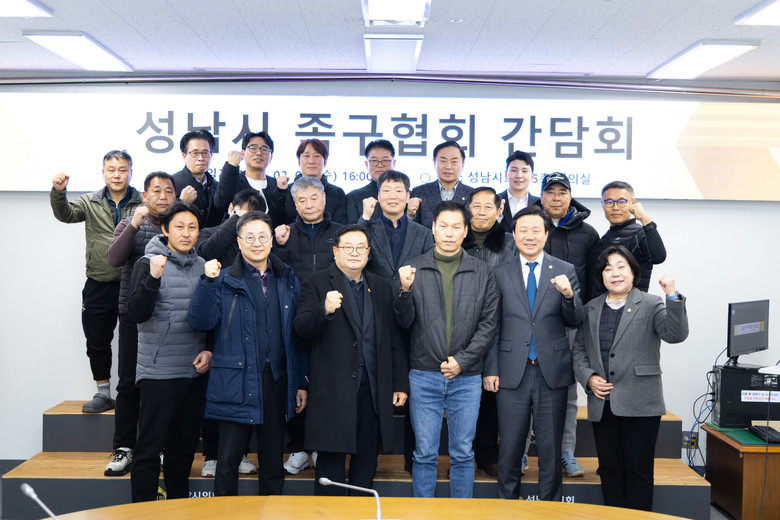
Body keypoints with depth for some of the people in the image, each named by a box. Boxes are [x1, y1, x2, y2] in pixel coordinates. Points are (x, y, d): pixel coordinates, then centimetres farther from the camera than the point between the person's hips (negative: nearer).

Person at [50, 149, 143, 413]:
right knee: (97, 342, 10)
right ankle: (103, 393, 24)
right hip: (98, 286, 3)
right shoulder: (91, 203, 7)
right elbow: (65, 214, -8)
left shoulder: (144, 203, 1)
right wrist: (58, 192, -26)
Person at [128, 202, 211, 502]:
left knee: (184, 446, 13)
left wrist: (209, 349, 3)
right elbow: (137, 314, -15)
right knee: (149, 447, -1)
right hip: (158, 373, -5)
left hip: (194, 371, 5)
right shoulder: (149, 263, -5)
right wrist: (152, 277, -28)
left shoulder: (202, 266, 9)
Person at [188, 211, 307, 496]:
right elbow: (201, 321, -10)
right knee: (228, 460, 1)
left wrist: (301, 383, 9)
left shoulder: (288, 280, 10)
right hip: (237, 383, -3)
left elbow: (297, 335, 11)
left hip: (277, 379, 3)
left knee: (273, 461, 12)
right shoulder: (225, 280, 2)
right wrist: (209, 282, -22)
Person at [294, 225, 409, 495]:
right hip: (333, 390, -4)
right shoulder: (317, 284, 1)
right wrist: (324, 310, -30)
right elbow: (302, 328, -11)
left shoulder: (381, 288, 14)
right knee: (331, 461, 4)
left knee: (366, 463, 11)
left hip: (373, 391, 4)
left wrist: (401, 383, 12)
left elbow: (394, 339, 16)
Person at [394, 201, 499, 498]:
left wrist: (461, 360, -8)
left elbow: (488, 324, 2)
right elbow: (404, 323, 0)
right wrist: (405, 291, -18)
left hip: (466, 377, 1)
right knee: (425, 454, 7)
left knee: (463, 454, 10)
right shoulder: (414, 270, 3)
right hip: (424, 376, 0)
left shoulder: (482, 273, 4)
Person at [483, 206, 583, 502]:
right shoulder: (500, 273, 3)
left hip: (552, 373, 0)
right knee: (510, 447, 9)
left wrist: (569, 295, -21)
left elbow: (575, 321, -1)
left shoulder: (565, 271, 4)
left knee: (551, 447, 10)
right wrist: (490, 369, -1)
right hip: (512, 373, 0)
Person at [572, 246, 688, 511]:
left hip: (639, 404, -4)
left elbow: (676, 334, -14)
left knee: (638, 469, 3)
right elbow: (578, 348, 14)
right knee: (609, 468, 12)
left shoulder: (651, 305, 1)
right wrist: (588, 377, -2)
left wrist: (673, 297, -26)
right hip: (602, 404, 4)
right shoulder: (591, 309, 12)